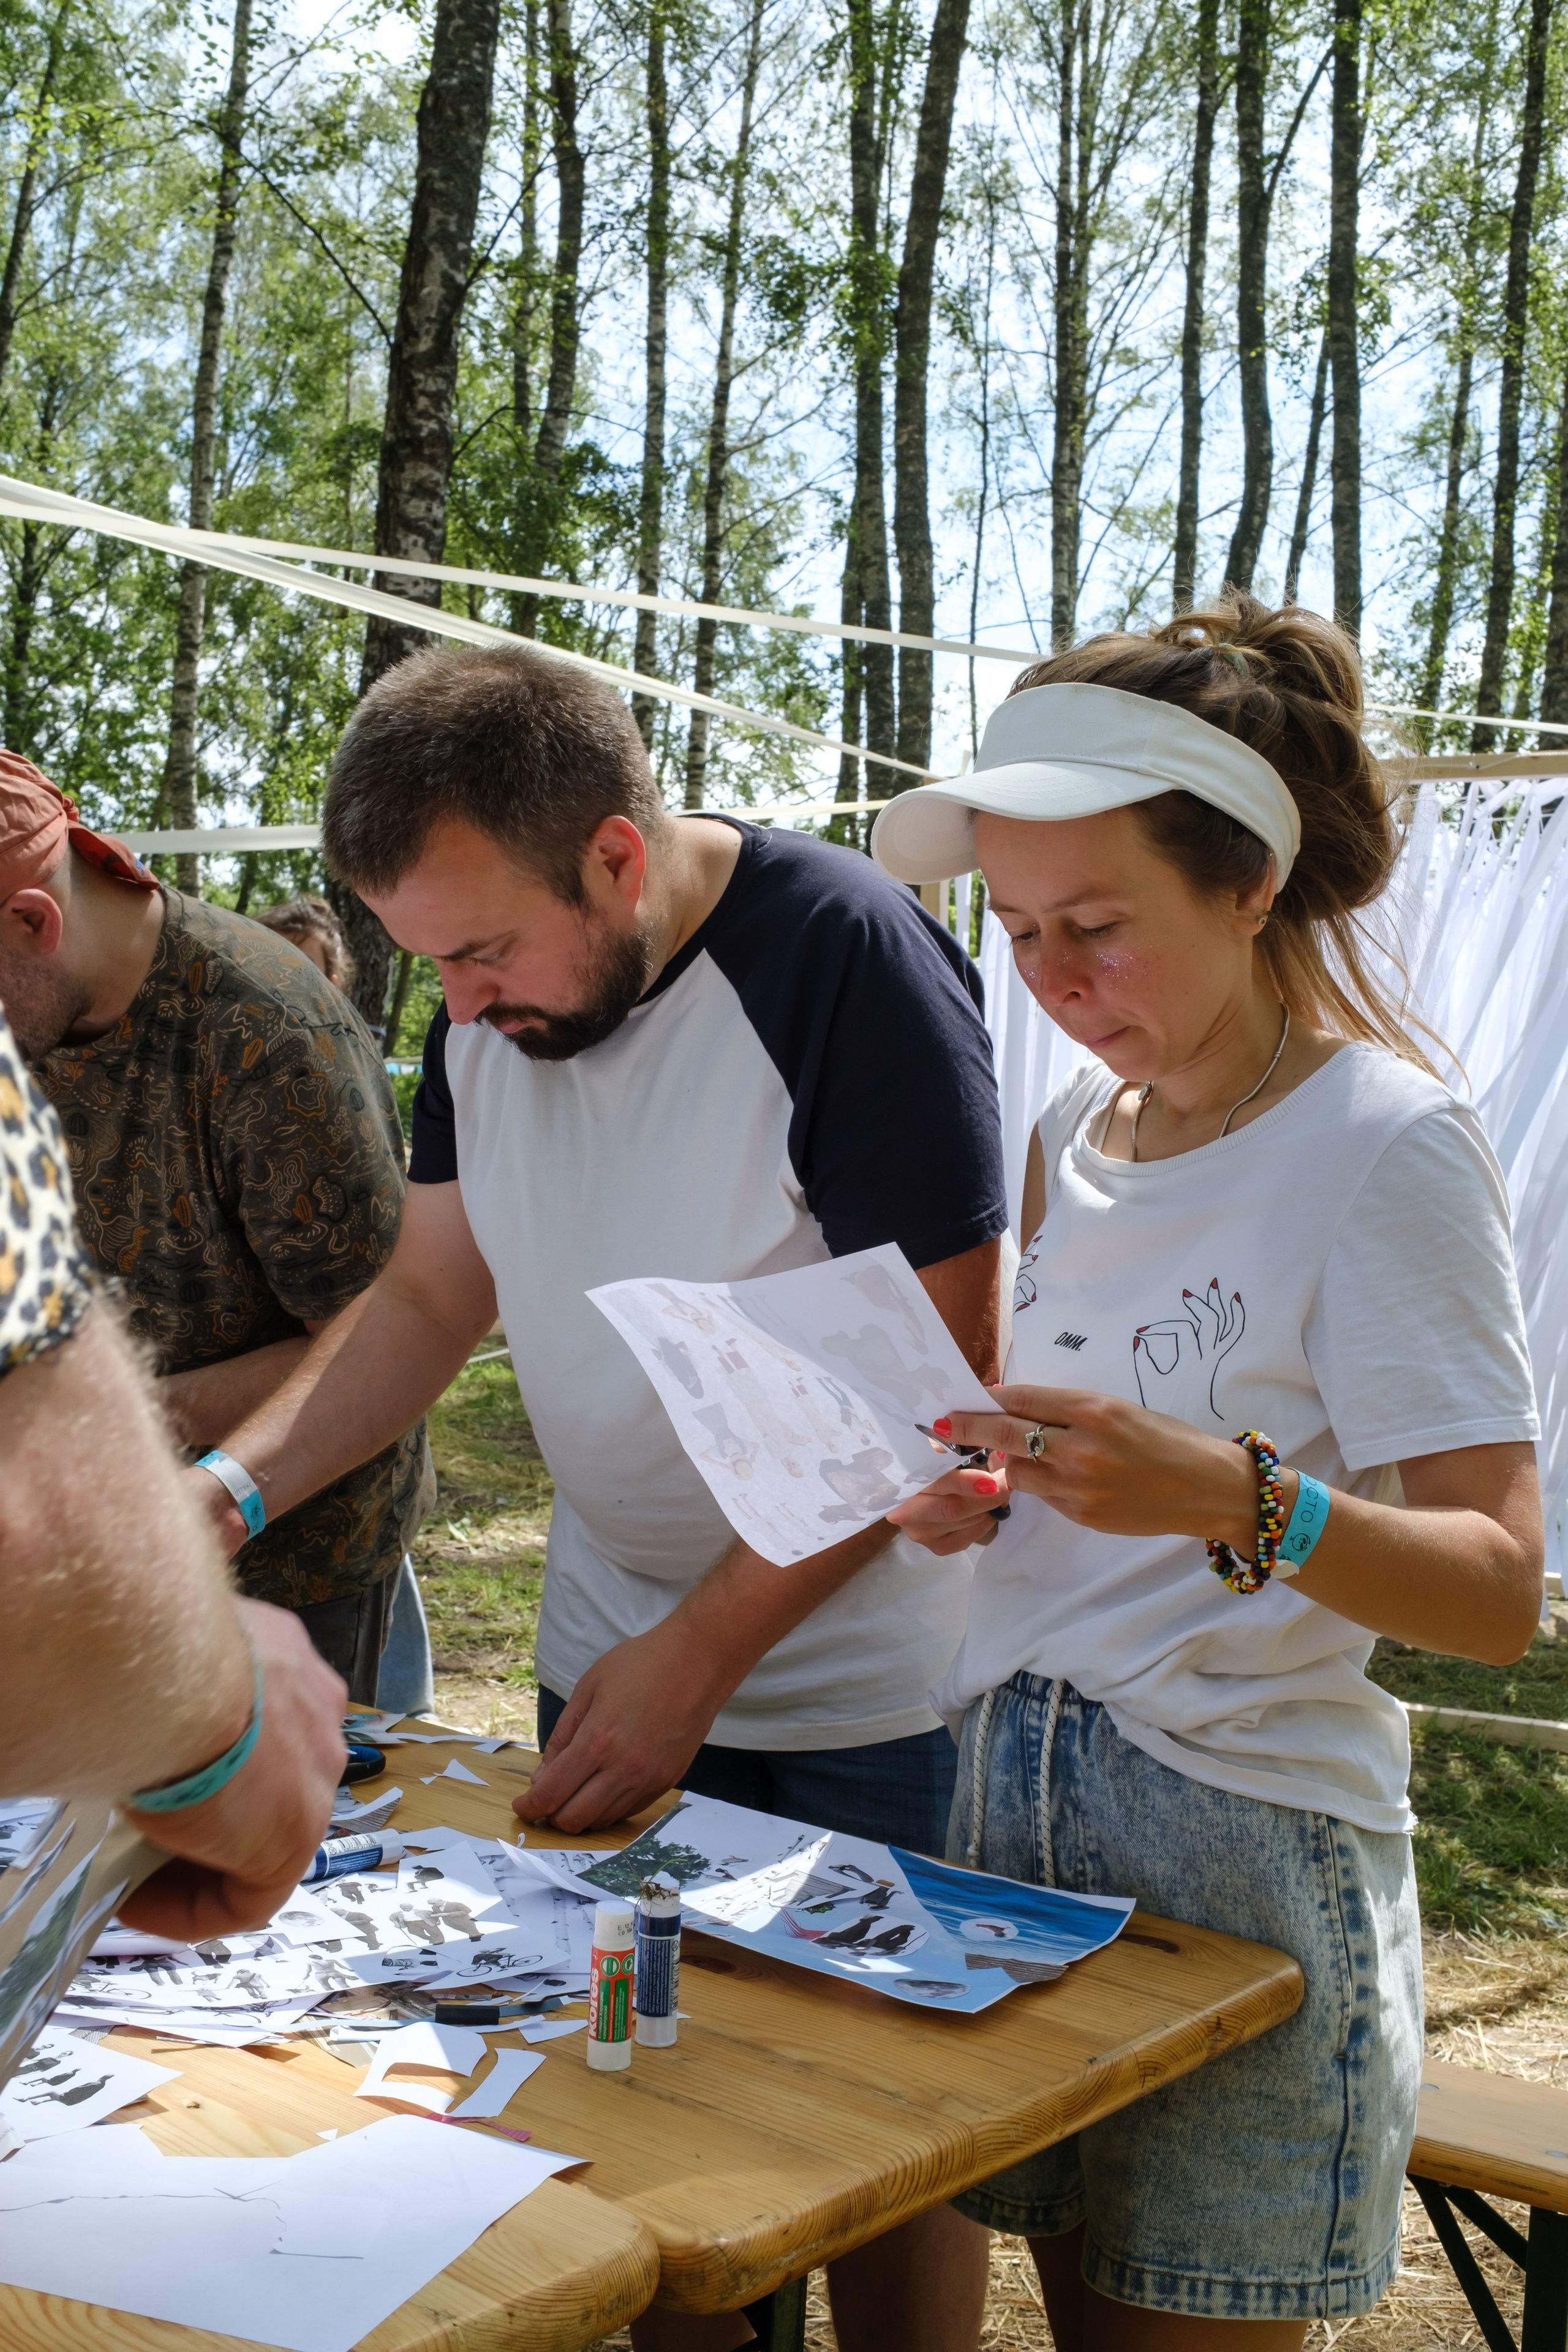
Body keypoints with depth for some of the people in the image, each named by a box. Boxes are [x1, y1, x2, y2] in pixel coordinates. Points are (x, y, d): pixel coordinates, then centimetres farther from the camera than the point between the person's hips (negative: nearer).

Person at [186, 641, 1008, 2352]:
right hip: (608, 1653, 6)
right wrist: (224, 1490, -7)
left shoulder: (845, 956, -22)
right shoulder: (486, 999, -2)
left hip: (855, 1685, -5)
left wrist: (699, 1654, -19)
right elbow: (430, 1295, 7)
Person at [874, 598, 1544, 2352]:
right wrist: (982, 1494, -1)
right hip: (1013, 1806, 6)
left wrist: (1234, 1499, -34)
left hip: (1247, 1845, -6)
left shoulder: (1387, 1146, -12)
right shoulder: (1078, 1128, 9)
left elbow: (1497, 1590, -17)